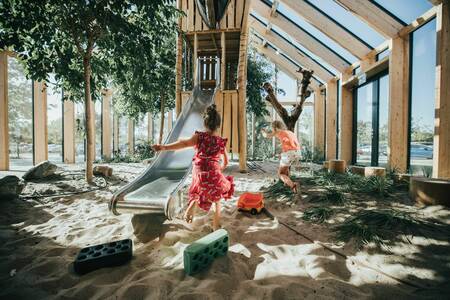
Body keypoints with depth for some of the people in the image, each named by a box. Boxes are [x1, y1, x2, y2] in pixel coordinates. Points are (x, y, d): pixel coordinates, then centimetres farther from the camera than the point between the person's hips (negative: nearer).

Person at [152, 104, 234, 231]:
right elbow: (226, 161, 10)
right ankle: (216, 226, 26)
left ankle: (192, 204, 0)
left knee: (198, 193, 31)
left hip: (199, 174, 1)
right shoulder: (221, 141, 1)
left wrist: (164, 147, -35)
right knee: (217, 200, 22)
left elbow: (185, 143, -25)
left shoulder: (199, 136, -5)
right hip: (214, 174, 0)